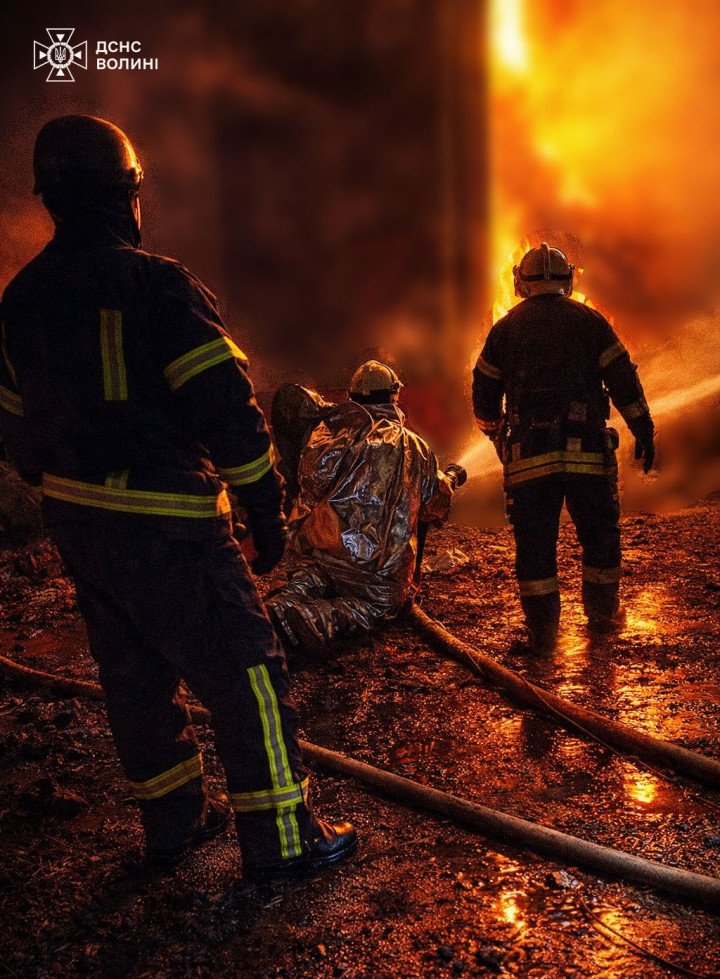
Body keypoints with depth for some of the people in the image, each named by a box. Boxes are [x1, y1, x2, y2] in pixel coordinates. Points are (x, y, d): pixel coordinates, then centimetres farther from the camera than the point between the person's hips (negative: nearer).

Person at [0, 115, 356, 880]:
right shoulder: (158, 285, -13)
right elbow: (224, 406, -17)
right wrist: (266, 509, -10)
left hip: (78, 522, 8)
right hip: (166, 527, -8)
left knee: (135, 673, 18)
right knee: (243, 670, 2)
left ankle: (173, 823, 32)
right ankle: (279, 840, 10)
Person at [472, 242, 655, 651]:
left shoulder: (505, 328, 10)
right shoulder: (589, 320, 6)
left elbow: (484, 390, 15)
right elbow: (623, 378, 0)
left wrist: (496, 433, 30)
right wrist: (644, 429, 5)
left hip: (528, 454, 1)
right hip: (587, 450, 0)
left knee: (534, 541, 6)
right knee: (600, 534, 15)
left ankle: (543, 628, 9)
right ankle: (603, 614, 25)